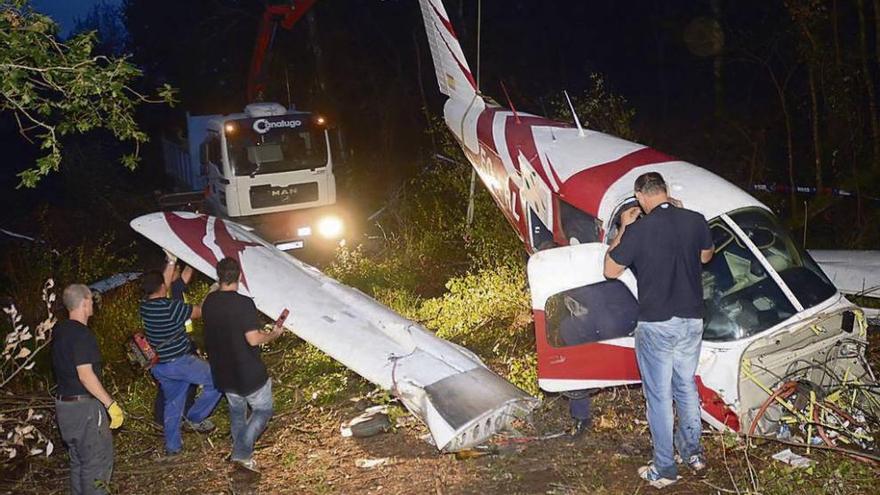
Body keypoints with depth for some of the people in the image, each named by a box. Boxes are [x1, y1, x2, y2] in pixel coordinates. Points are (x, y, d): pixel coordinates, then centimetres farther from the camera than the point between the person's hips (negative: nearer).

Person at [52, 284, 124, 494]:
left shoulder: (60, 331, 8)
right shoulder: (81, 334, -19)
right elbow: (85, 375, -24)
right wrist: (111, 404, -21)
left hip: (64, 404, 9)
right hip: (84, 406, -9)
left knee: (78, 460, 19)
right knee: (98, 461, 0)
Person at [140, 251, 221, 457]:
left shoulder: (145, 306, 0)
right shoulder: (172, 307, -22)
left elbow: (161, 286, 16)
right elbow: (200, 312, -9)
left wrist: (171, 262, 21)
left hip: (159, 366, 8)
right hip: (179, 362, -7)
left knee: (172, 404, 21)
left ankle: (172, 446, 27)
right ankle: (195, 417, 14)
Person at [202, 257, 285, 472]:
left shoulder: (209, 302, -2)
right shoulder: (244, 303, -23)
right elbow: (253, 339, -25)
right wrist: (273, 334, -6)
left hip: (223, 372, 6)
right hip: (249, 373, -6)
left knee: (236, 412, 24)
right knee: (263, 410, 12)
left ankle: (240, 454, 34)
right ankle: (242, 452, 1)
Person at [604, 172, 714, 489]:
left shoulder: (639, 229, -17)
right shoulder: (696, 221, -4)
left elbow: (611, 270, -7)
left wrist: (623, 228, 0)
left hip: (656, 324, -5)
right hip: (691, 320, 5)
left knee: (659, 395, 5)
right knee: (686, 387, 21)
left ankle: (664, 469, 13)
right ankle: (693, 453, 34)